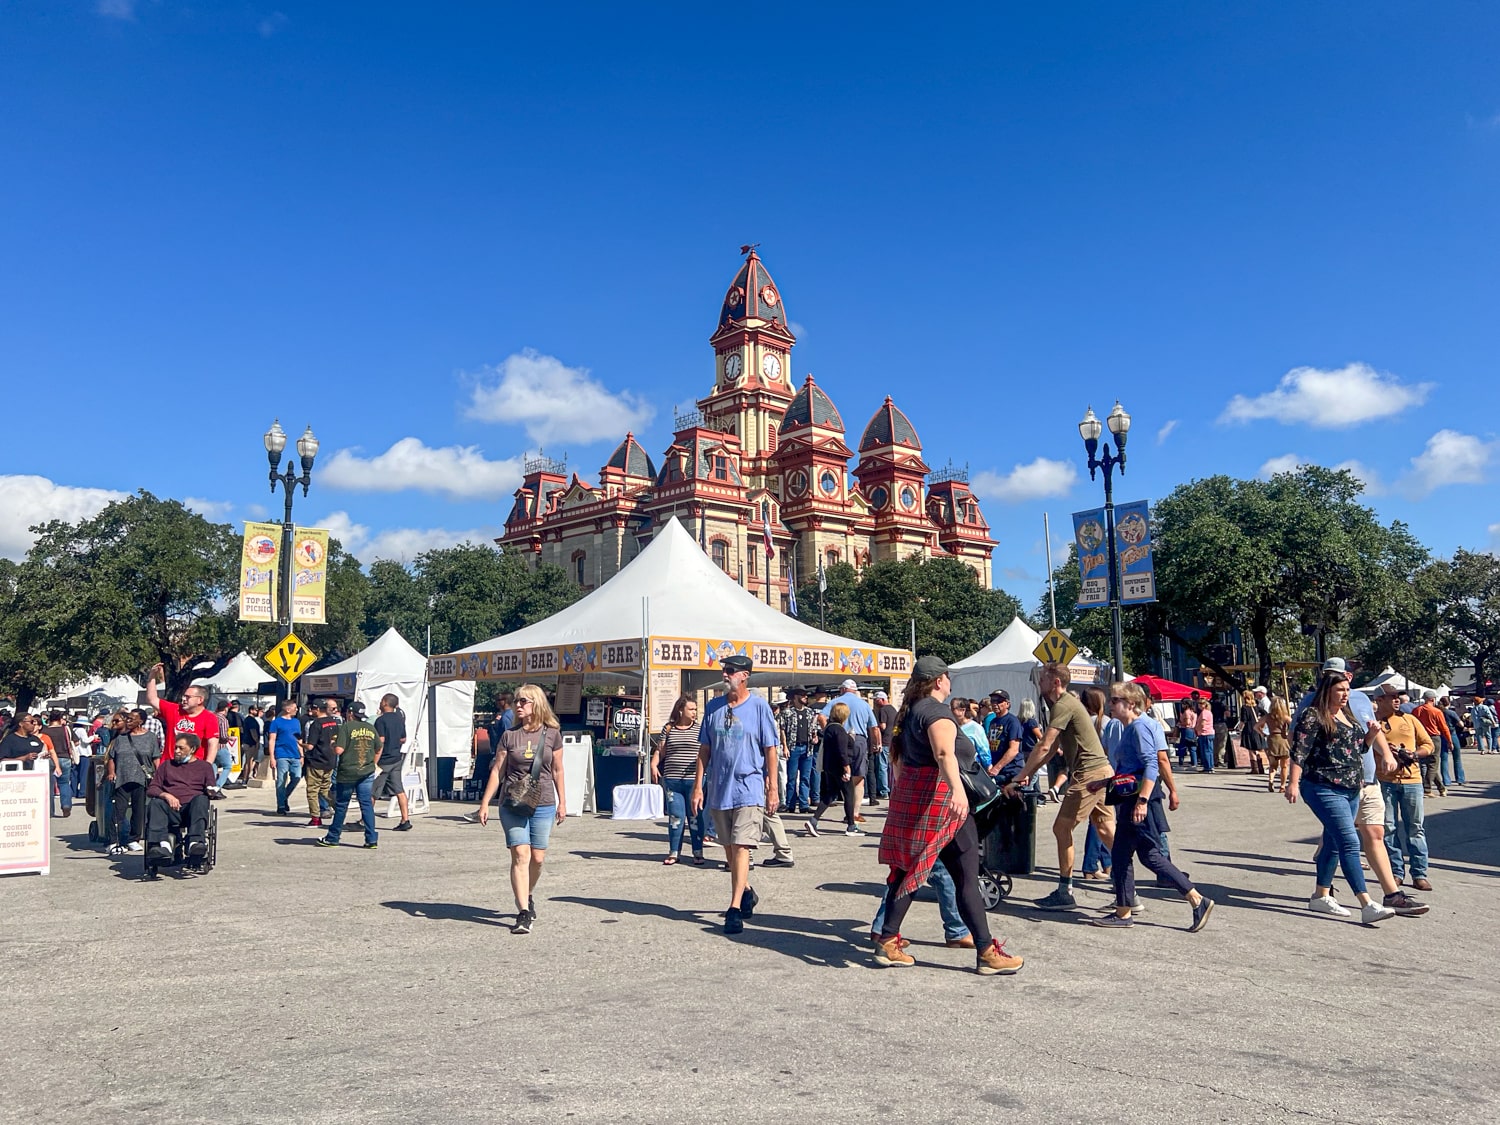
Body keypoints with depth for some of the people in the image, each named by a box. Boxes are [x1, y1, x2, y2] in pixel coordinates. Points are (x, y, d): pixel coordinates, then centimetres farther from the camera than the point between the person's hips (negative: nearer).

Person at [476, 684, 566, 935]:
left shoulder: (552, 734, 2)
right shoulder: (509, 735, 2)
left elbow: (557, 771, 9)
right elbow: (497, 771, 5)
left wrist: (562, 802, 10)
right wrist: (485, 803, 2)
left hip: (543, 804, 0)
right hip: (513, 805, 0)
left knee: (537, 858, 4)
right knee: (520, 855, -9)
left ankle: (528, 897, 31)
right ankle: (523, 913, -7)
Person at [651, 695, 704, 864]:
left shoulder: (699, 728, 5)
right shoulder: (668, 728, 9)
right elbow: (660, 750, 10)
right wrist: (654, 765, -6)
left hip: (693, 780, -1)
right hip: (672, 781, 1)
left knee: (695, 816, 2)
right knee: (675, 816, 5)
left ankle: (698, 853, 12)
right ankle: (674, 852, 16)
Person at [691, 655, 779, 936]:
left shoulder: (759, 707, -3)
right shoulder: (714, 707, 8)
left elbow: (771, 750, -2)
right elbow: (704, 749, 10)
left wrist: (773, 789, -5)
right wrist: (698, 786, 6)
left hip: (749, 789, -5)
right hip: (718, 788, 5)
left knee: (740, 847, -11)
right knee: (728, 849, 15)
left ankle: (735, 908, -10)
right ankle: (747, 892, 35)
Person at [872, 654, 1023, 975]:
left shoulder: (908, 711, 16)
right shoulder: (937, 711, -13)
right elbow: (944, 753, -32)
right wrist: (958, 790, -46)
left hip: (909, 795, 9)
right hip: (939, 799, -9)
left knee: (907, 872, 13)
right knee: (967, 878, -3)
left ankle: (888, 942, 14)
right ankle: (987, 953, 1)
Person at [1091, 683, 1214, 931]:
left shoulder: (1139, 727, -14)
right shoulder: (1128, 729, 16)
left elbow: (1151, 765, -22)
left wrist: (1142, 800, -28)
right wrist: (1105, 783, 23)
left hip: (1142, 799, -10)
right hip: (1130, 800, 10)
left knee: (1150, 855, -5)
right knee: (1121, 855, 10)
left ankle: (1198, 902, 4)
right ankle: (1123, 913, 16)